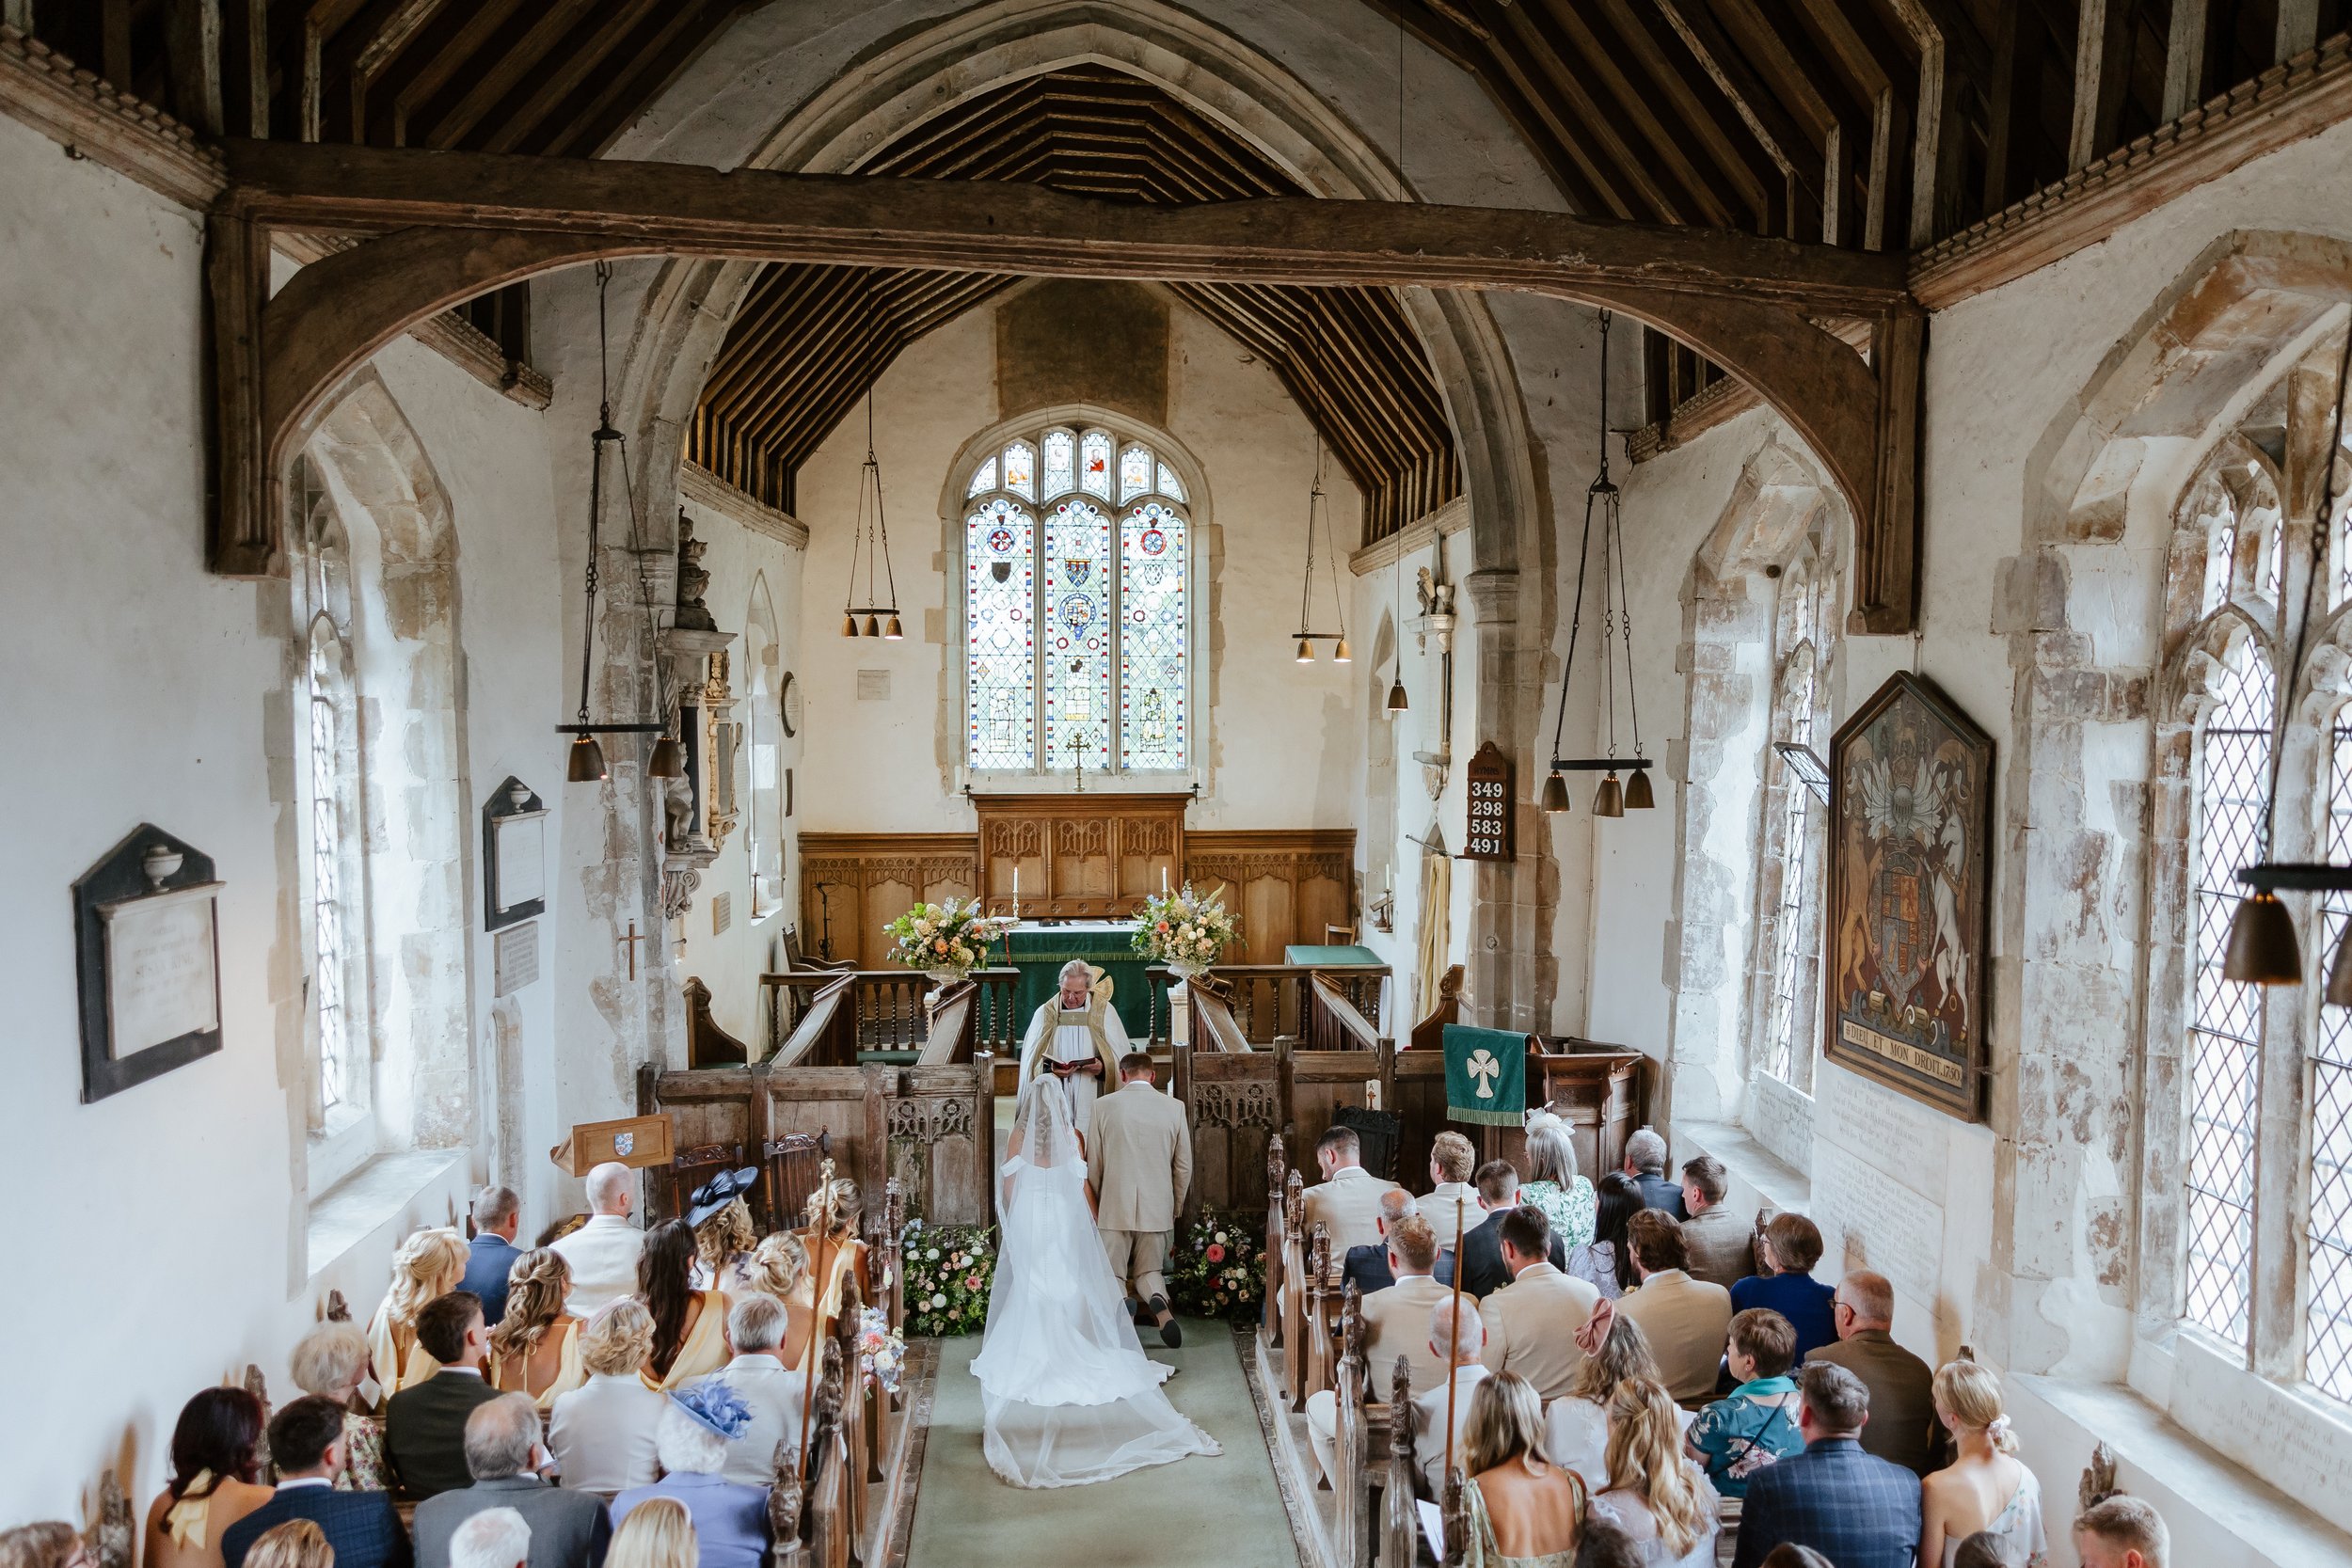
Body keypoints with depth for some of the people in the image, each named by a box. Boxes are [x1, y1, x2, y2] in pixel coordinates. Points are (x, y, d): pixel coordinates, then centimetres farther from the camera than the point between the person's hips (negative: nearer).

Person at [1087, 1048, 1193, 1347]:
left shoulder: (1104, 1106, -4)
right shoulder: (1174, 1108, 0)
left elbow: (1093, 1164, 0)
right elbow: (1184, 1166, 4)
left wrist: (1095, 1205, 14)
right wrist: (1175, 1208, 17)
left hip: (1114, 1207, -2)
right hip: (1157, 1209, 2)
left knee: (1114, 1274, 10)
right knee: (1148, 1271, 17)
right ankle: (1159, 1303, -15)